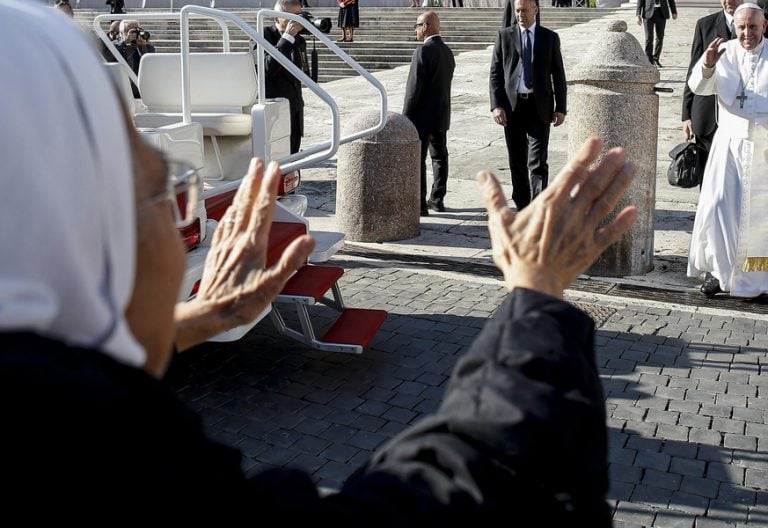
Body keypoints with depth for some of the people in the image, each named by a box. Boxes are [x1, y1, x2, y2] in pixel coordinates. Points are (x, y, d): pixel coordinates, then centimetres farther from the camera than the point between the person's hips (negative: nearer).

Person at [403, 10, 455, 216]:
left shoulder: (423, 51, -18)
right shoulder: (447, 52, 8)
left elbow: (414, 87, -20)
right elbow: (445, 83, 11)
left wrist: (406, 116, -13)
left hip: (422, 115, -8)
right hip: (442, 114, 9)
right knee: (439, 156, 14)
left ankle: (419, 204, -2)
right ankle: (437, 199, 21)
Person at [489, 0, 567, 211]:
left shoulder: (550, 37, 6)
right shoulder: (504, 36, 6)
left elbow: (558, 75, 7)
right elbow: (495, 73, 3)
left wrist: (560, 107, 1)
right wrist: (496, 105, -7)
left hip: (539, 106, -1)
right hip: (512, 105, 2)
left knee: (537, 162, -9)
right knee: (517, 161, 9)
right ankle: (522, 206, 21)